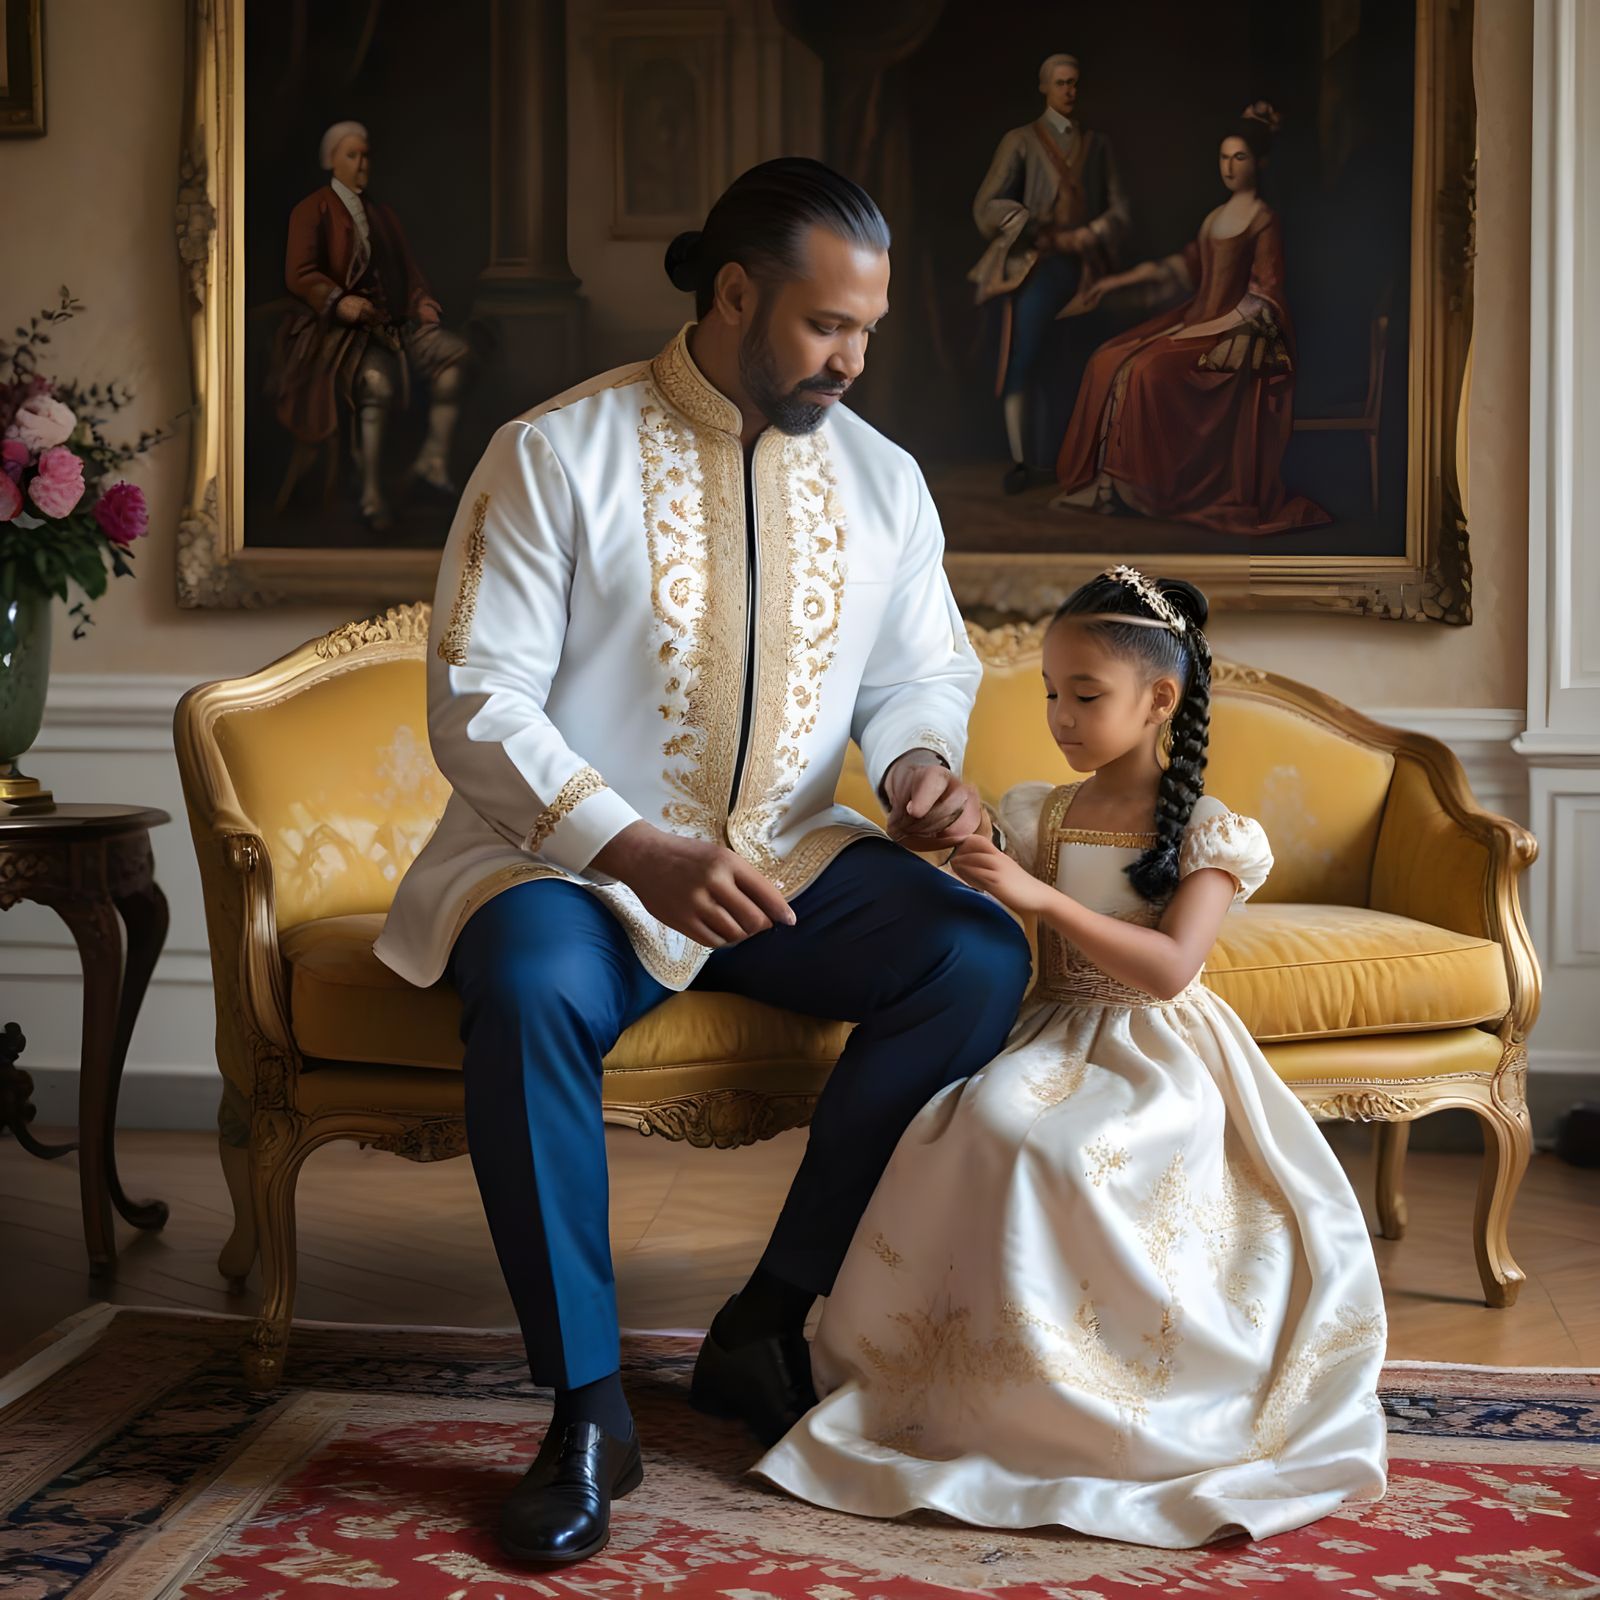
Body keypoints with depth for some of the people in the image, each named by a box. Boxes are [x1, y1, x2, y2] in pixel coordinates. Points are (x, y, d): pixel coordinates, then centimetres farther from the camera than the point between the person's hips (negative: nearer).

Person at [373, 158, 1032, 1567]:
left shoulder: (881, 481, 7)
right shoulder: (555, 456, -8)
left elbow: (921, 675, 16)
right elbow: (480, 705, -13)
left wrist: (921, 759, -10)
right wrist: (642, 854, -26)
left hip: (790, 863, 5)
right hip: (570, 864, -4)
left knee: (979, 958, -21)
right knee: (534, 993, -37)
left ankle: (767, 1325, -11)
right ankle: (587, 1410, -20)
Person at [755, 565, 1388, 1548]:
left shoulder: (1211, 835, -2)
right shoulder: (1036, 816, 11)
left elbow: (1169, 967, -16)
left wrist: (1039, 895, -22)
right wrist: (965, 865, -7)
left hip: (1161, 1054, -4)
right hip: (1054, 1038, 4)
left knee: (1075, 1153, -33)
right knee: (993, 1125, -29)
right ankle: (996, 1364, -15)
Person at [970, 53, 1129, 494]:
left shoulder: (1097, 145, 15)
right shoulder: (1022, 141, 5)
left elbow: (1118, 209, 10)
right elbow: (987, 205, -2)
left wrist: (1089, 236, -10)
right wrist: (1042, 234, -12)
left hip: (1084, 269, 3)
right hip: (1035, 266, -3)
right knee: (1021, 362, -9)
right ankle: (1021, 462, -4)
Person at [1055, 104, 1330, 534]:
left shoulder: (1264, 221, -7)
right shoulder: (1218, 215, 16)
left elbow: (1264, 300, -12)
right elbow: (1187, 265, 24)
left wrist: (1208, 329, -18)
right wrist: (1120, 281, 20)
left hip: (1236, 334, -8)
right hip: (1199, 321, 8)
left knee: (1150, 371, -29)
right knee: (1110, 361, -9)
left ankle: (1149, 486, -20)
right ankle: (1110, 479, -12)